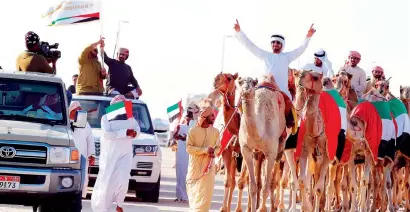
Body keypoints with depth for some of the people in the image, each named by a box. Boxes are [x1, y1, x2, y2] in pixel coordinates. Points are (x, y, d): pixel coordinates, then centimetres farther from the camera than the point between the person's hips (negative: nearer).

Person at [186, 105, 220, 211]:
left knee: (206, 193, -4)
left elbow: (218, 147, 12)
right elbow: (189, 148, -11)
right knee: (194, 191, 7)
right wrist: (205, 150, -20)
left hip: (209, 166, 2)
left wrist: (214, 152, -12)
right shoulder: (193, 131, -7)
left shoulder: (215, 131, 4)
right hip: (195, 166, -2)